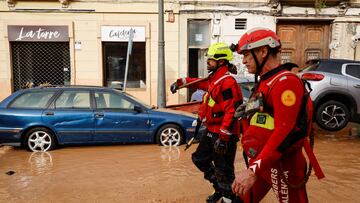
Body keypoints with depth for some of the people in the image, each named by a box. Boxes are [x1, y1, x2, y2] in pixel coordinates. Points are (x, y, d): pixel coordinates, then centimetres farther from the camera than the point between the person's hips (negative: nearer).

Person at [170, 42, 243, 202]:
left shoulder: (227, 82, -19)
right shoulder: (213, 79, 11)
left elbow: (231, 111, -25)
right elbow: (200, 83, 33)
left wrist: (223, 137, -27)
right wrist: (181, 82, 32)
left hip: (224, 134, -10)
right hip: (212, 132, 10)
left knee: (223, 171, -4)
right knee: (199, 159, 19)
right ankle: (220, 189, 33)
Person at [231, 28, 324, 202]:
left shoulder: (285, 81, -16)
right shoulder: (263, 82, 14)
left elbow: (284, 132, -26)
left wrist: (253, 170, -29)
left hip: (281, 165, -9)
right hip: (258, 161, 9)